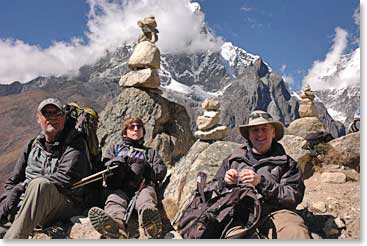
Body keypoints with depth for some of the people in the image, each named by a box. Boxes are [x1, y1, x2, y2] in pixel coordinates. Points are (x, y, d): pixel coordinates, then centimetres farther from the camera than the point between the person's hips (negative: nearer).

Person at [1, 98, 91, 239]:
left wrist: (22, 186, -17)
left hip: (66, 204, -5)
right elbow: (12, 181, 21)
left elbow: (65, 178, -15)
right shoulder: (33, 145, 19)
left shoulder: (74, 145, 1)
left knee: (40, 185, -37)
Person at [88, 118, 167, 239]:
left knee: (146, 197, -36)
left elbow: (162, 170, 16)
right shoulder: (115, 147, 37)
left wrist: (145, 167, -4)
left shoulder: (151, 152, 35)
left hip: (142, 184, 0)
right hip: (117, 186, 0)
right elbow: (104, 165, 19)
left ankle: (149, 225, -67)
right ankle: (116, 224, -66)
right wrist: (117, 162, -3)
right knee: (115, 200, -35)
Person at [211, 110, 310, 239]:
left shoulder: (287, 163, 17)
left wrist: (262, 182, -8)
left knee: (296, 233, -34)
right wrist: (225, 182, 2)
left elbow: (294, 197, 3)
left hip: (275, 211, 0)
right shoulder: (233, 159, 24)